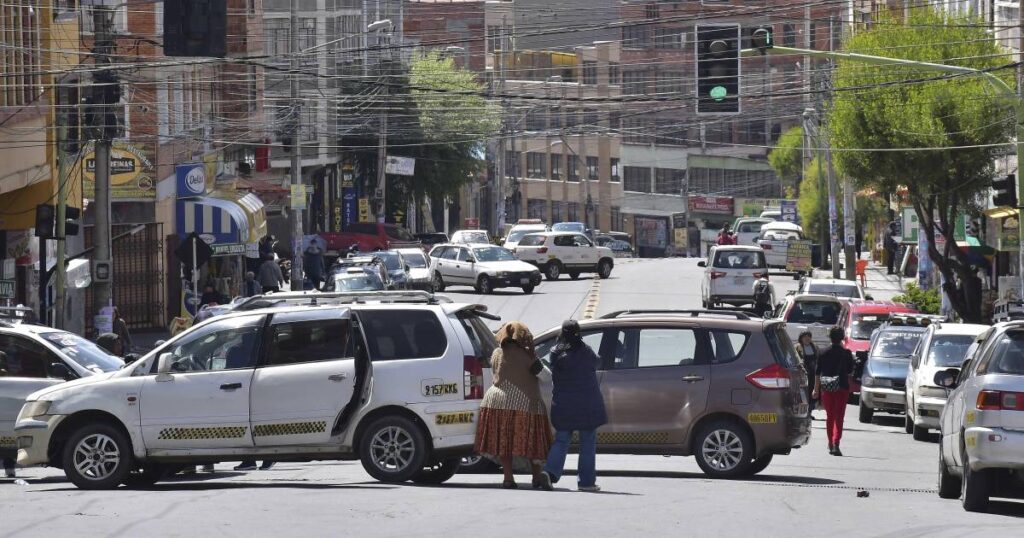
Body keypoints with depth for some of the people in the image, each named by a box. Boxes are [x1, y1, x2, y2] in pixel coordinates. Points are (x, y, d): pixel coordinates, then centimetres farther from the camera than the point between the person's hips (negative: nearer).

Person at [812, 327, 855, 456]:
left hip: (826, 388, 2)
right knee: (839, 417, -3)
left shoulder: (824, 354, 0)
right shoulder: (846, 353, -5)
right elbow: (850, 372, 1)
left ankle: (830, 444, 23)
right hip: (842, 387, -2)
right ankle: (836, 443, -19)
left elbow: (818, 373, 3)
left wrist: (816, 389, 10)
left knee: (829, 416, 15)